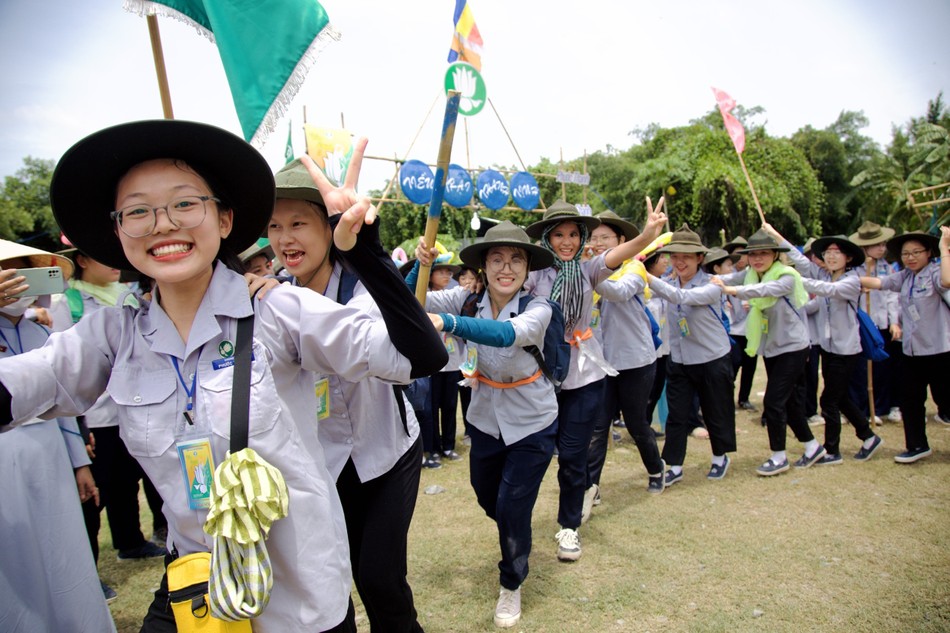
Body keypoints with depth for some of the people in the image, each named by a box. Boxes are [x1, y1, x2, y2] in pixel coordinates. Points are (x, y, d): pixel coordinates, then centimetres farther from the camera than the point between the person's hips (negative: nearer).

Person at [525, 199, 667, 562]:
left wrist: (648, 234, -42)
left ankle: (569, 526, 28)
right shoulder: (535, 272, -6)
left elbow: (618, 254, -23)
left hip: (584, 376, 0)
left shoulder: (588, 270, -4)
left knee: (572, 455, 6)